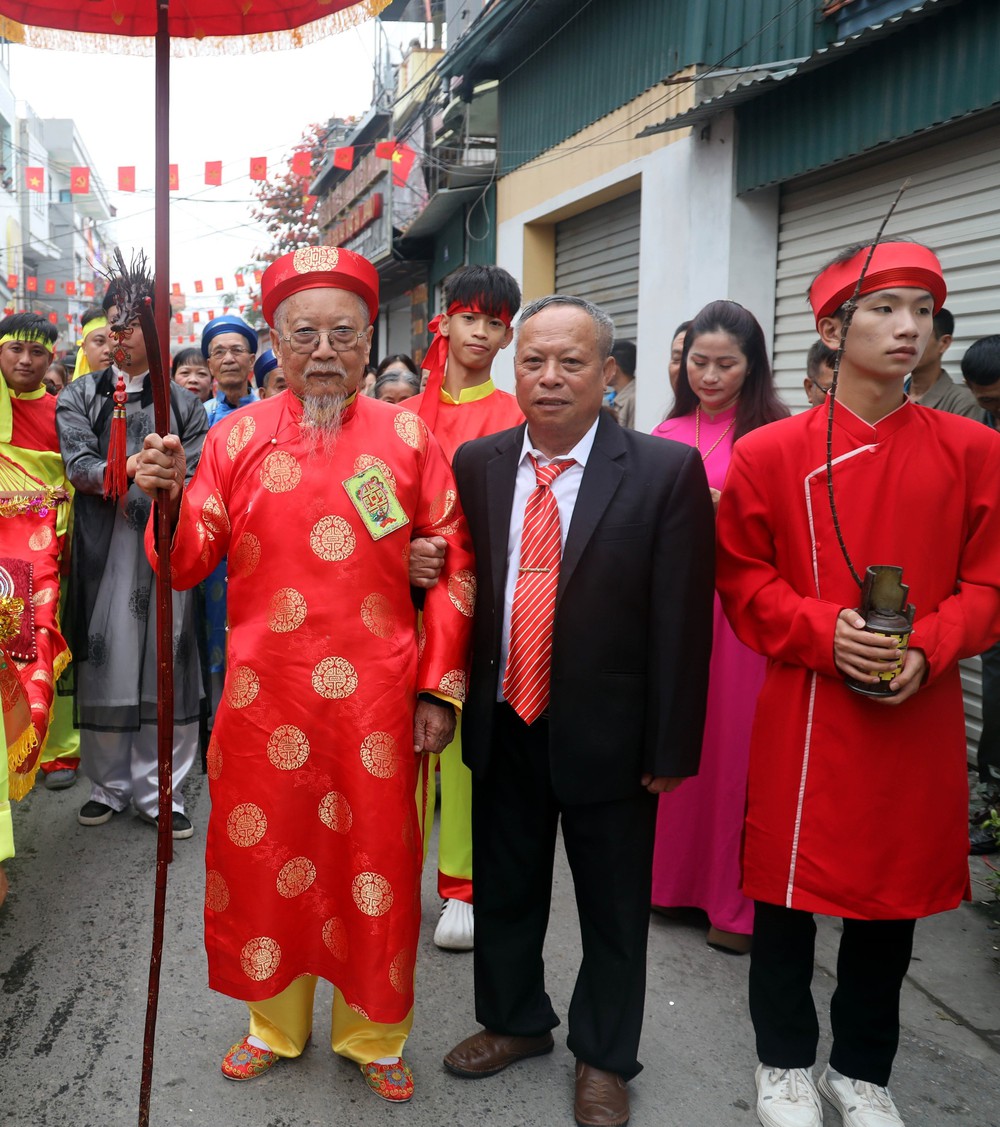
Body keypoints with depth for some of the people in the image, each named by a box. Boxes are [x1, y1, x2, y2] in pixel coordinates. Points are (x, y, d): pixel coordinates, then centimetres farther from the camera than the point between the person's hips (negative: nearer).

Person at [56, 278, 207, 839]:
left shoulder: (182, 403, 9)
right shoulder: (80, 396, 11)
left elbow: (194, 478, -1)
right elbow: (78, 464, -3)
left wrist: (114, 480, -10)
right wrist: (142, 472, -18)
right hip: (102, 552, 1)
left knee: (165, 664, 0)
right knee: (105, 663, 4)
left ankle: (158, 790, 11)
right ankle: (109, 785, 19)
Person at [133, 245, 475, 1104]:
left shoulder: (407, 437, 0)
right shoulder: (237, 437, 3)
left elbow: (454, 568, 1)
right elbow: (191, 564, 1)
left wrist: (440, 688, -3)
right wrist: (169, 501, -19)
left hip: (374, 702, -1)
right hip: (265, 698, 1)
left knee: (375, 865, 10)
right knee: (264, 856, 13)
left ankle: (375, 1035, 33)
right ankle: (275, 1022, 38)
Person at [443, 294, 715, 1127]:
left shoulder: (668, 472, -12)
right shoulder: (476, 464, 1)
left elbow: (682, 618, -11)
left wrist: (670, 747, -10)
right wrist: (458, 697, 2)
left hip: (607, 731, -3)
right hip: (504, 724, 4)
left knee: (613, 906, 14)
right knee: (503, 890, 21)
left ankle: (605, 1057, 38)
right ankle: (515, 1022, 46)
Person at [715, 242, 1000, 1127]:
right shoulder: (771, 452, -4)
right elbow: (744, 583, 0)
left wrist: (928, 649, -14)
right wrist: (822, 629, -16)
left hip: (920, 717, 3)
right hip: (803, 716, -2)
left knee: (896, 894, 15)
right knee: (788, 893, 10)